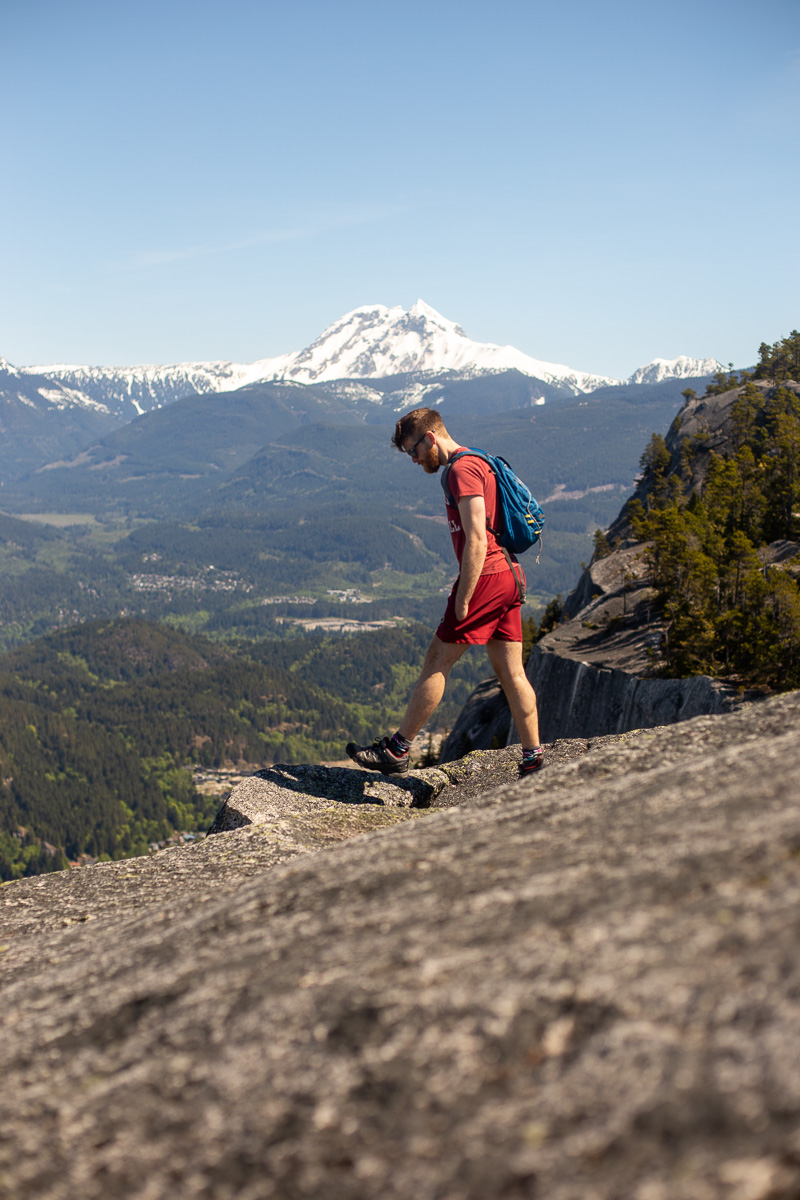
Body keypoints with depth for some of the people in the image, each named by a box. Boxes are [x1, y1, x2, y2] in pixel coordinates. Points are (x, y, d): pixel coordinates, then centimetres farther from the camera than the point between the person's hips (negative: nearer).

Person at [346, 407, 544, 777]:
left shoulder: (462, 470, -12)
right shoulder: (476, 463, 20)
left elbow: (476, 540, -21)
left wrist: (462, 600, -19)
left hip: (486, 577, -10)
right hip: (509, 577, 10)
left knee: (437, 661, -4)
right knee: (510, 671, 9)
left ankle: (397, 751, 2)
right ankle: (533, 759, 10)